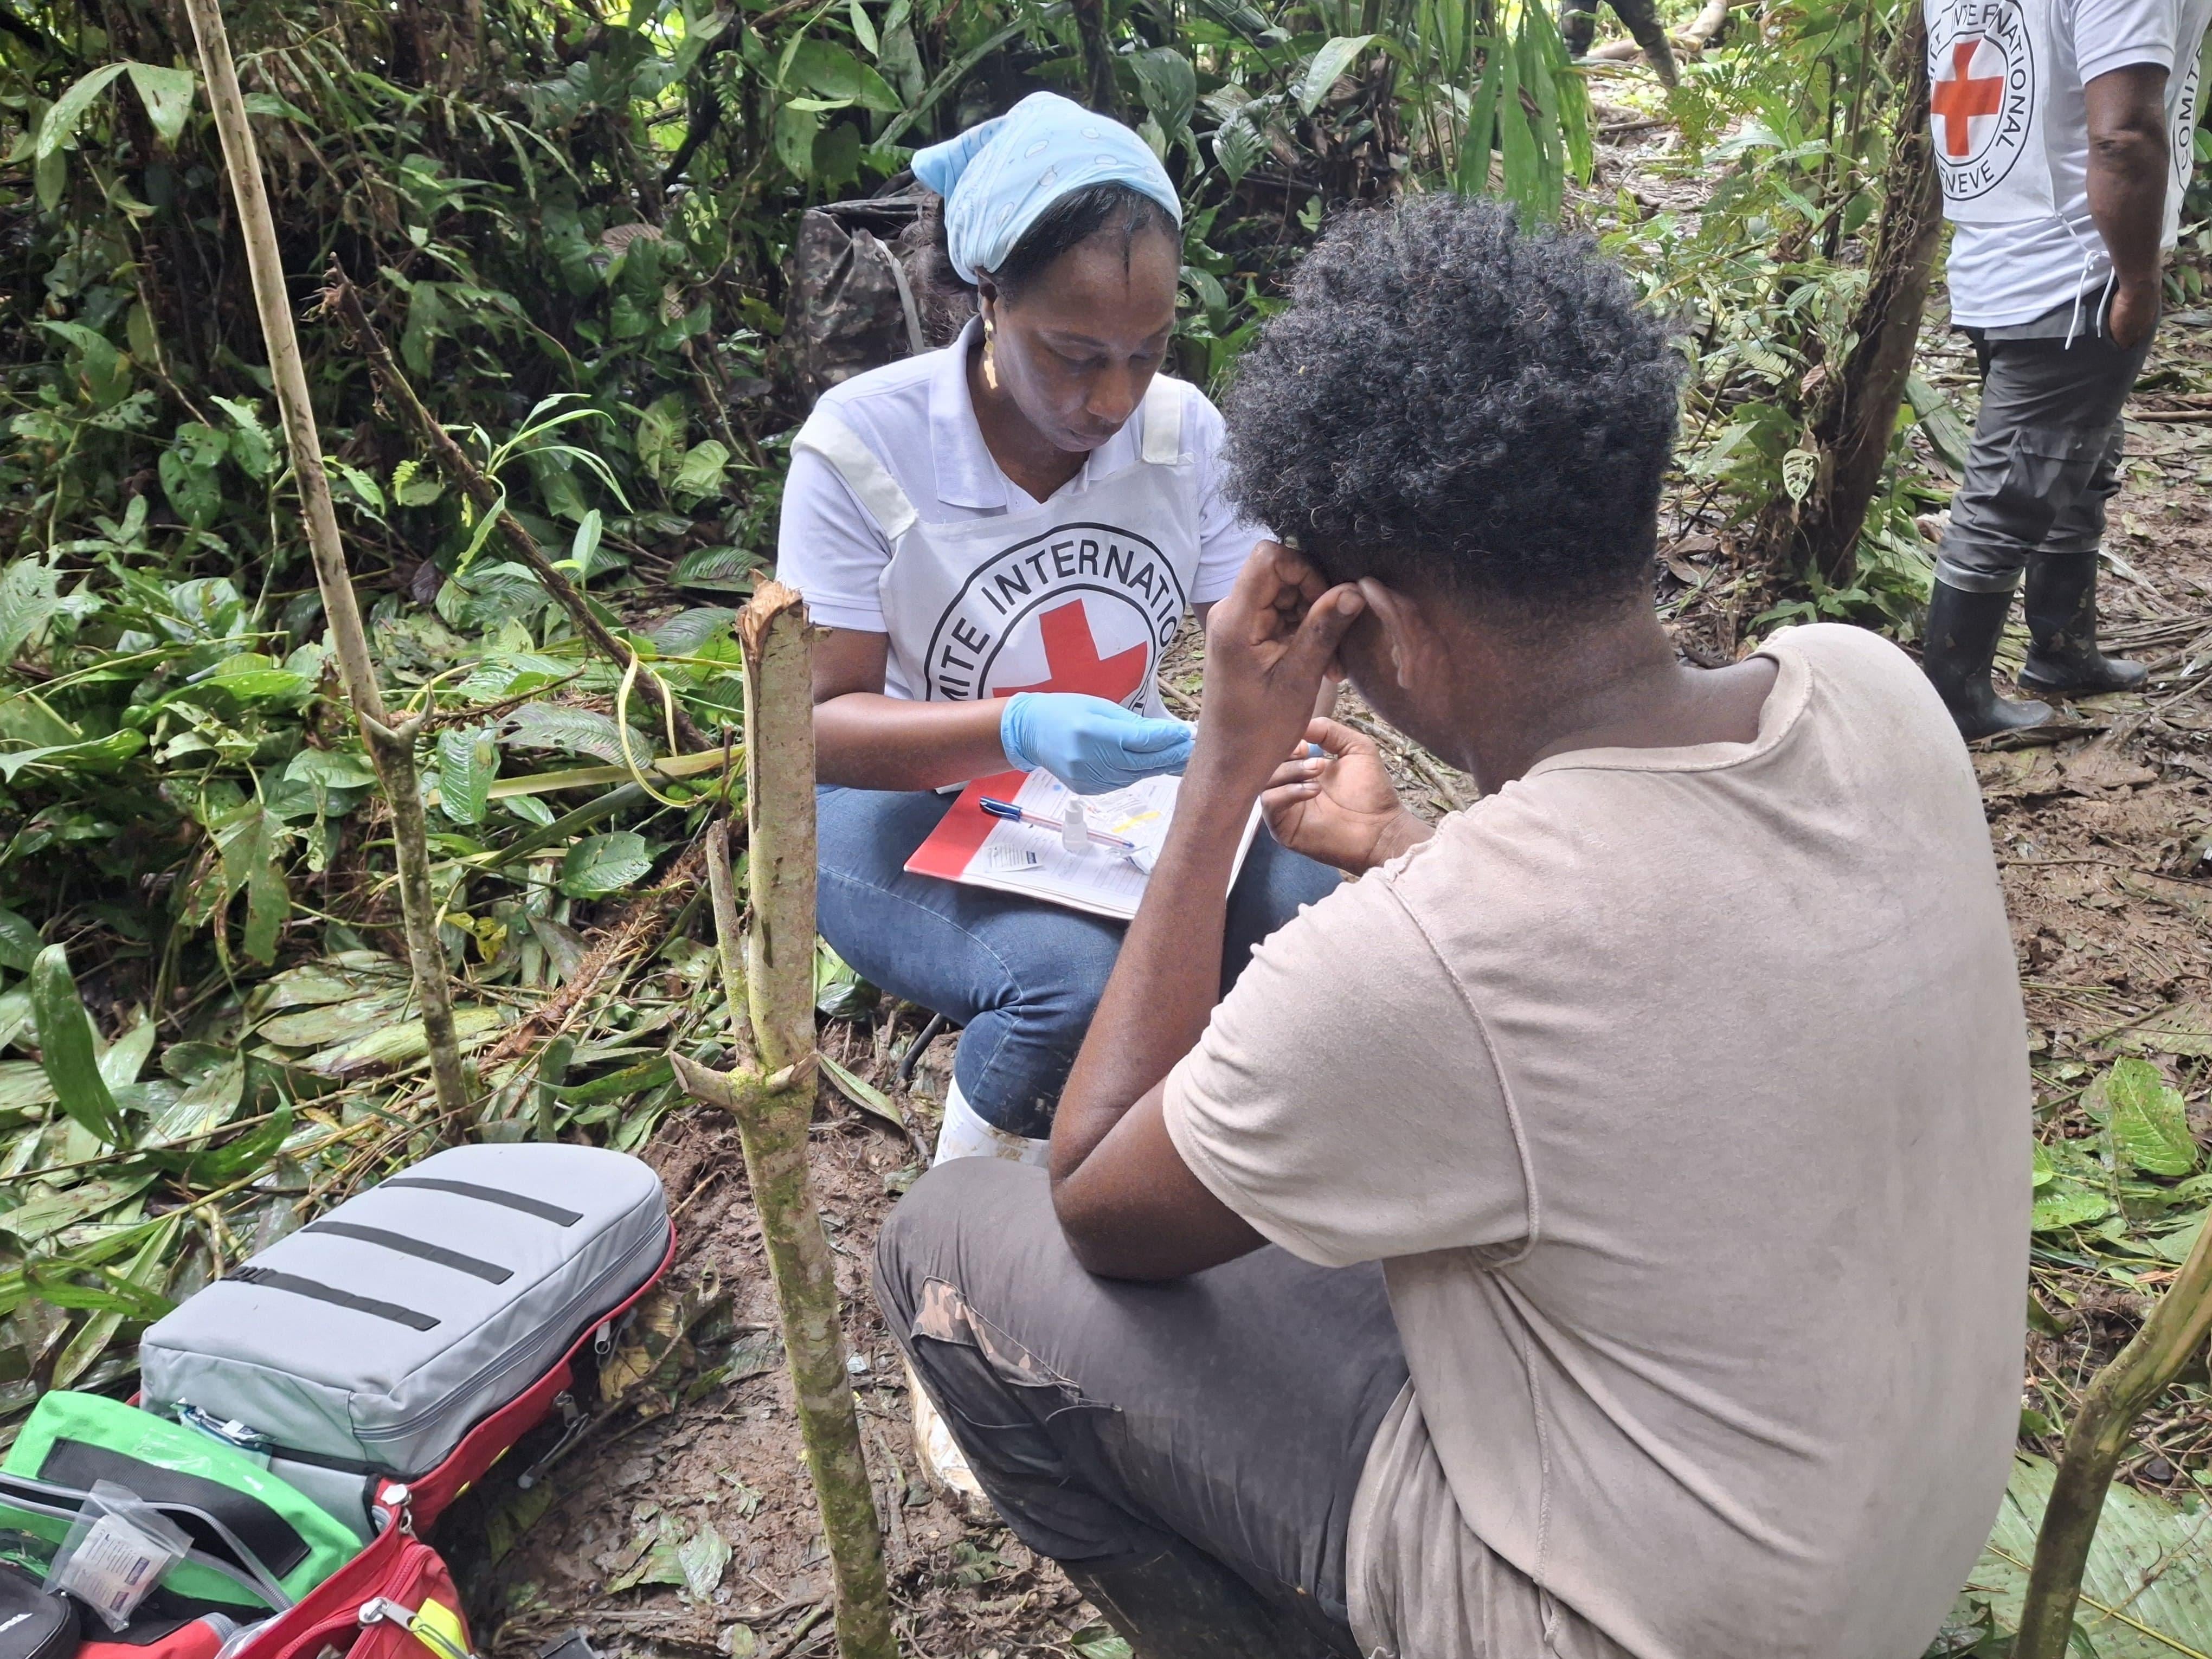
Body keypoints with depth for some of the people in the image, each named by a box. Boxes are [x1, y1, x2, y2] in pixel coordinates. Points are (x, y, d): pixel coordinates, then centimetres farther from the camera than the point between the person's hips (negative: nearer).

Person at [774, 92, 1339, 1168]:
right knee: (1075, 980, -34)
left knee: (1310, 900, -25)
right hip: (904, 805, -4)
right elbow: (820, 724, -19)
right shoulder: (863, 442, -20)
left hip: (1120, 786, 4)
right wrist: (1018, 733, -38)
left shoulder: (1185, 428, -7)